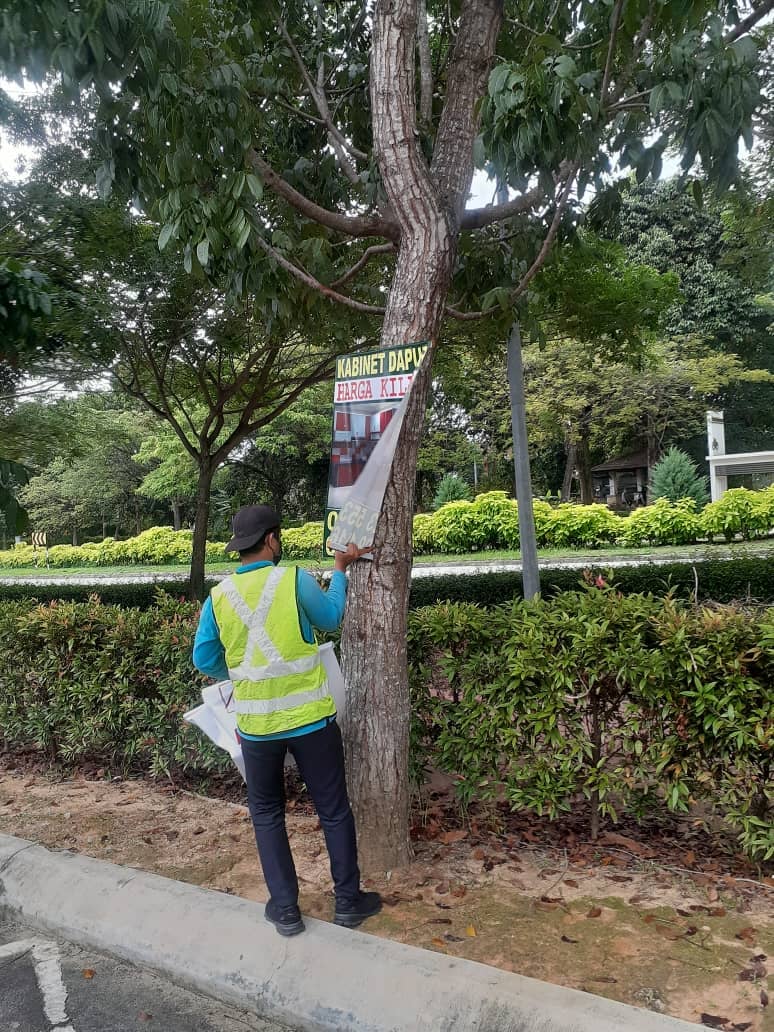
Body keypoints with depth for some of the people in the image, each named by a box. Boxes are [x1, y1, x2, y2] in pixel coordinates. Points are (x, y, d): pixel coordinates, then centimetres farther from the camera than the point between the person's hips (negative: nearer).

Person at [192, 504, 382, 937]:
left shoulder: (219, 596, -4)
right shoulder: (295, 580, -12)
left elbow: (204, 659, 4)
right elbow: (331, 618, 5)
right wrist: (340, 571, 17)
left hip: (256, 723, 2)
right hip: (310, 717, -2)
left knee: (267, 813, 20)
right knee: (334, 809, 14)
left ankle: (286, 908, 25)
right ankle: (348, 900, 27)